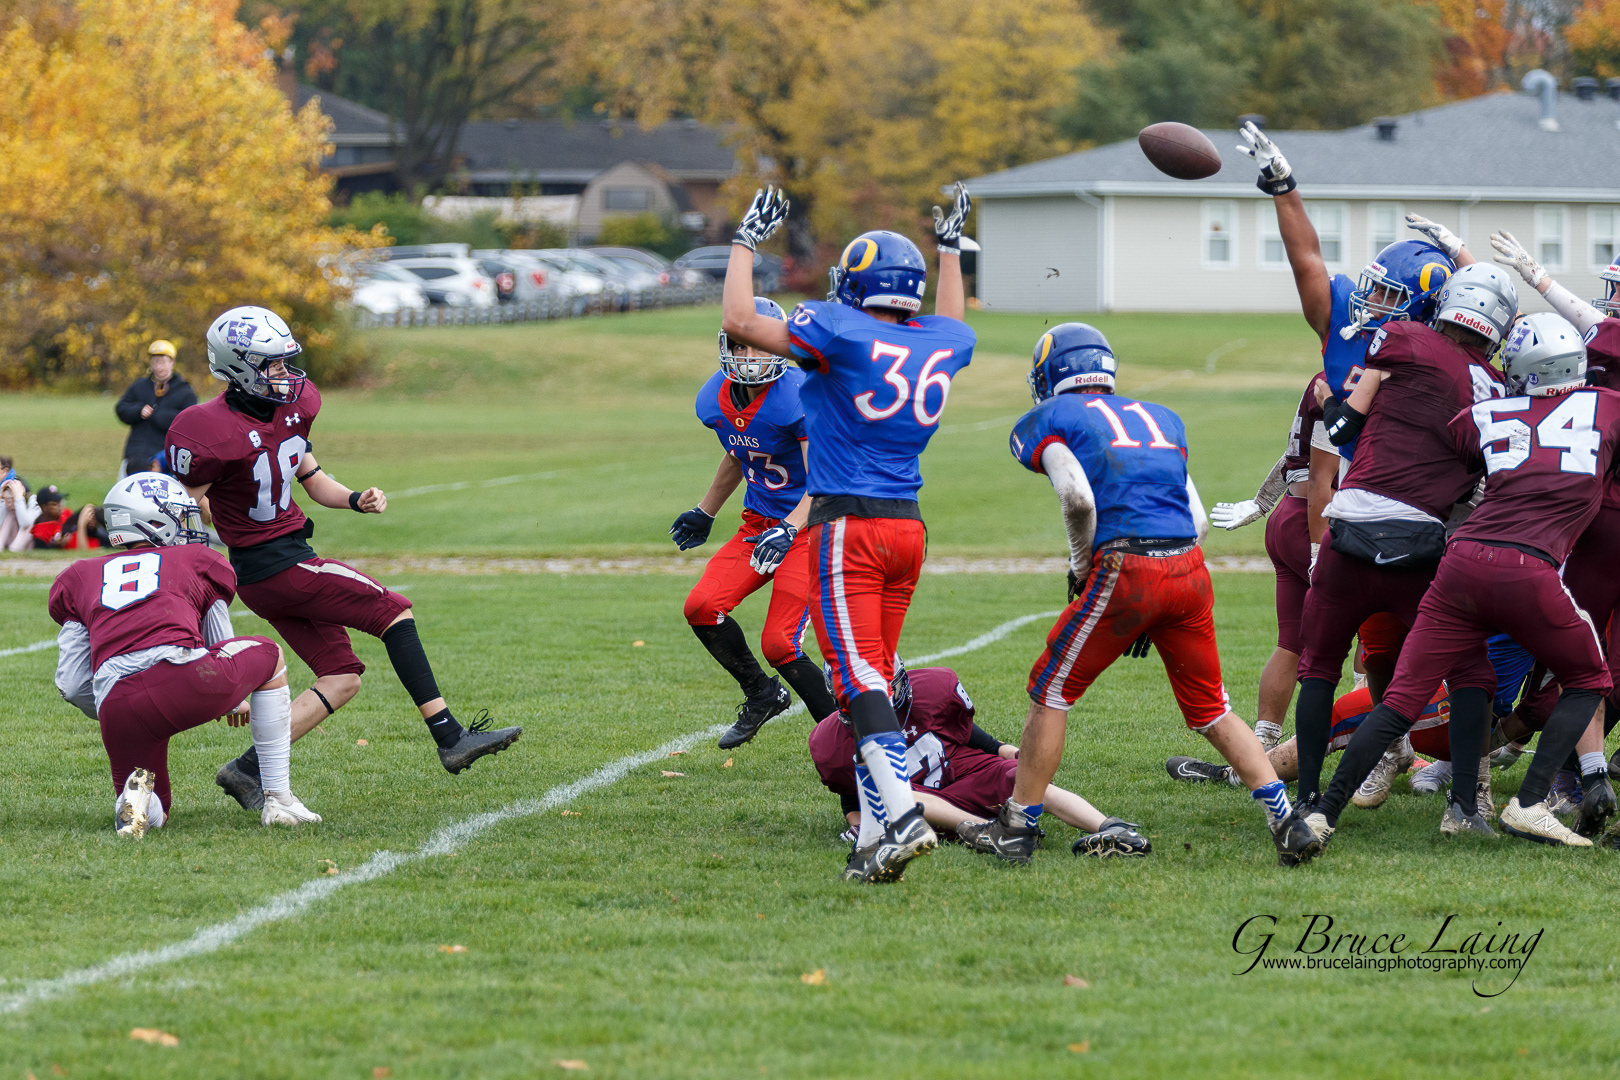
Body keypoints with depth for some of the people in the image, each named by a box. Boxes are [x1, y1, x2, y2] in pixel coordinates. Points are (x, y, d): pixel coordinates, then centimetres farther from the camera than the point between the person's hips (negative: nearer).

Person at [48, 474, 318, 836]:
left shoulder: (79, 578, 27)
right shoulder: (201, 562, 23)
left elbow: (71, 686, 22)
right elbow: (222, 646, 34)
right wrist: (236, 701, 55)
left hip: (116, 707, 2)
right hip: (186, 679, -2)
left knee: (152, 815, 28)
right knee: (267, 654, 31)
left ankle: (138, 792, -10)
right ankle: (279, 799, 26)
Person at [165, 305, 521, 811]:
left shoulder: (289, 406, 6)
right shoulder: (212, 433, -20)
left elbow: (313, 480, 16)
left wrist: (356, 500, -1)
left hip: (293, 557, 9)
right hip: (273, 565, -9)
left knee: (341, 678, 5)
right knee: (392, 611, -8)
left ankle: (250, 769, 3)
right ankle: (451, 739, -8)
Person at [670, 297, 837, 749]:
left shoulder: (798, 398, -23)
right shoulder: (717, 400, 0)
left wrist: (788, 530, -36)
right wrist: (704, 513, 31)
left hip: (807, 525, -7)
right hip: (760, 522, 7)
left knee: (780, 646, -14)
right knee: (701, 608, -5)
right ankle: (762, 695, 16)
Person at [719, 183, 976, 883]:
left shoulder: (843, 331, -10)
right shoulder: (942, 344, 8)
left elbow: (740, 322, -6)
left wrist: (747, 241, 7)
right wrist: (951, 250, 47)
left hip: (846, 526, -6)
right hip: (908, 529, 6)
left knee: (861, 678, -13)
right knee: (873, 679, 11)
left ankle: (902, 816, -28)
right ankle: (875, 837, 7)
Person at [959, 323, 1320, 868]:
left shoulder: (1048, 420, 9)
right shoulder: (1159, 417, 26)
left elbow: (1078, 498, -10)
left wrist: (1080, 567, 6)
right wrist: (1155, 612, 24)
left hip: (1125, 569, -5)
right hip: (1189, 568, 5)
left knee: (1051, 694, 11)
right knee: (1211, 709, 15)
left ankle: (1017, 828, 14)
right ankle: (1287, 820, 5)